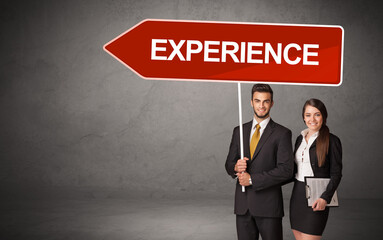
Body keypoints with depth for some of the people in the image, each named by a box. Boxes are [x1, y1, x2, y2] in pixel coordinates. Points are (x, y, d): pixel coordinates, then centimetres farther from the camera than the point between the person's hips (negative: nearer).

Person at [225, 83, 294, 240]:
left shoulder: (282, 133, -3)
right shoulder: (239, 131, 11)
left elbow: (286, 170, -11)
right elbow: (228, 164, 13)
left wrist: (252, 179, -15)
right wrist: (236, 167, -11)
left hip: (268, 204, -4)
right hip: (242, 204, 4)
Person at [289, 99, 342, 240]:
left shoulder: (332, 141, -7)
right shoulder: (300, 138, 12)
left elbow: (336, 174, -9)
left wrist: (325, 198, -19)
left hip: (316, 198, -6)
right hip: (297, 196, 6)